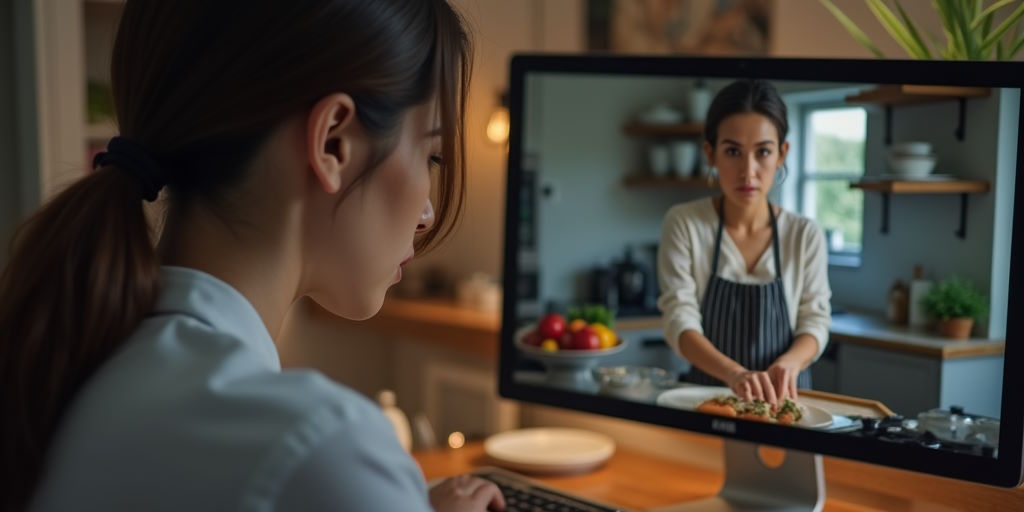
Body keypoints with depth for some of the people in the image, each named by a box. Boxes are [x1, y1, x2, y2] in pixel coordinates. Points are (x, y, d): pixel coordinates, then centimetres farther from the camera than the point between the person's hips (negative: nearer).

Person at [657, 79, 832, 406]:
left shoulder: (805, 235, 0)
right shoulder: (684, 224, -5)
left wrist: (789, 362, -21)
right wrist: (735, 374, -28)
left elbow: (814, 321, 1)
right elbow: (680, 322, -11)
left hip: (781, 400, 1)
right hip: (709, 396, -1)